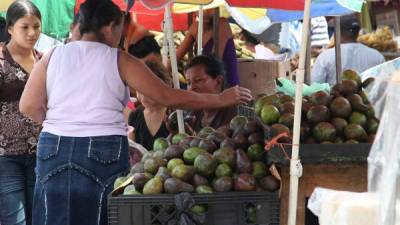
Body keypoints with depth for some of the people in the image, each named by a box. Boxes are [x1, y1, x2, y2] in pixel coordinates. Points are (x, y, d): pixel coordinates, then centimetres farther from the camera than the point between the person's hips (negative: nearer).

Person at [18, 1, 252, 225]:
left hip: (55, 148, 3)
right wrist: (221, 99, 7)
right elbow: (169, 97, -1)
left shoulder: (53, 57, 8)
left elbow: (29, 107, 5)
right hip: (104, 151, -3)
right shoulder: (119, 60, 1)